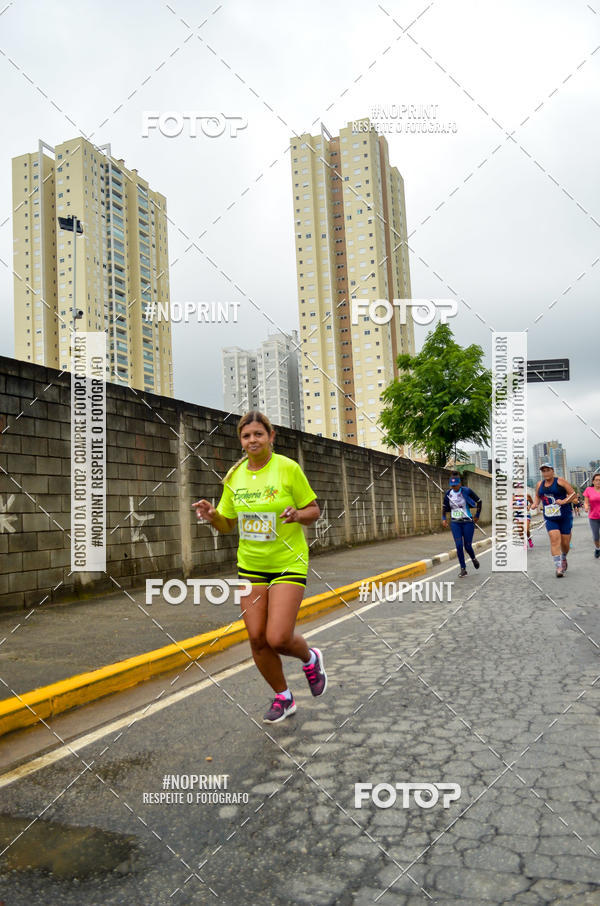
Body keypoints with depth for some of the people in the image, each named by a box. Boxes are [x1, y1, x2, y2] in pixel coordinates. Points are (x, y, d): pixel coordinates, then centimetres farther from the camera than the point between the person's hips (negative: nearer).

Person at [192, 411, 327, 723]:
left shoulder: (288, 468, -10)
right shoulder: (234, 475, 2)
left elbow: (314, 510, -2)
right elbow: (227, 524, 10)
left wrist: (298, 515, -24)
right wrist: (212, 515, -11)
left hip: (288, 563, -4)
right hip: (250, 566, 4)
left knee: (278, 639, -12)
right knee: (257, 639, 4)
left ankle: (310, 659, 24)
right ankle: (283, 698, 29)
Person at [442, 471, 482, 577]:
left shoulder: (466, 491, -12)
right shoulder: (448, 493, 0)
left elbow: (479, 501, 1)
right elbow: (444, 506, 16)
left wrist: (477, 515, 5)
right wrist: (443, 518, 5)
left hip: (467, 522, -3)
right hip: (455, 523, 3)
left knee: (467, 546, 1)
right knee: (459, 546, -6)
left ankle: (473, 559, 35)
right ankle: (463, 569, 4)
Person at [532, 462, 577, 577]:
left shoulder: (560, 481, -2)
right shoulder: (540, 485, 10)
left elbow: (573, 494, -3)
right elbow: (537, 497, 27)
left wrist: (564, 501, -19)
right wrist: (535, 504, 7)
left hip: (565, 516, -2)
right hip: (550, 518, 2)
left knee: (565, 542, 4)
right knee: (554, 539, -17)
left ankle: (564, 559, 36)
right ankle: (558, 567, -19)